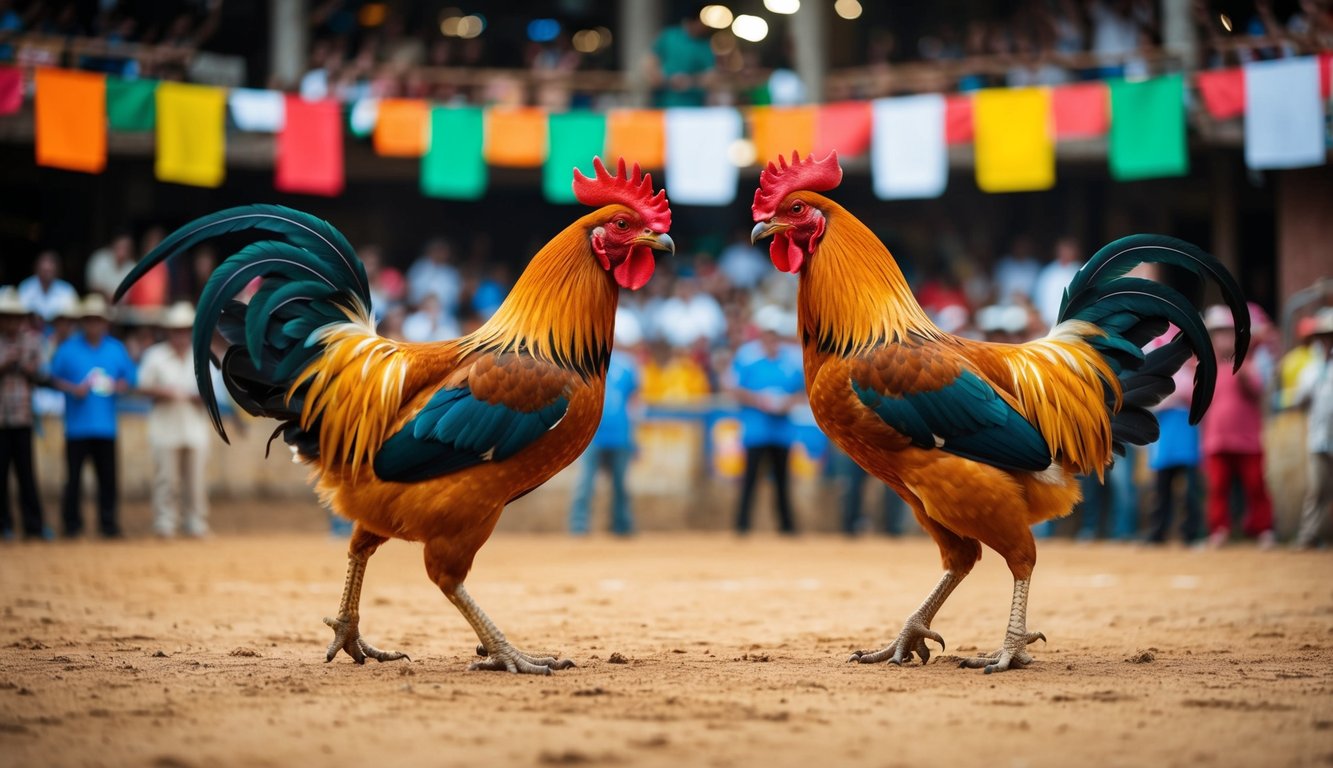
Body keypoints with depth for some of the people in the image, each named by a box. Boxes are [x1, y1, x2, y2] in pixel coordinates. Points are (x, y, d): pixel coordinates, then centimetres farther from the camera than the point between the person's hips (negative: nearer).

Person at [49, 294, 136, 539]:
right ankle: (71, 522, 9)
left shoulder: (116, 349, 9)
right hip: (77, 425, -1)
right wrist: (73, 389, -11)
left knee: (107, 477, 1)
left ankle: (108, 522, 9)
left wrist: (116, 386, -6)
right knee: (73, 475, -1)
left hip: (106, 425, 2)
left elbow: (128, 379, 15)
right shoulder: (69, 348, 4)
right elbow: (54, 377, 5)